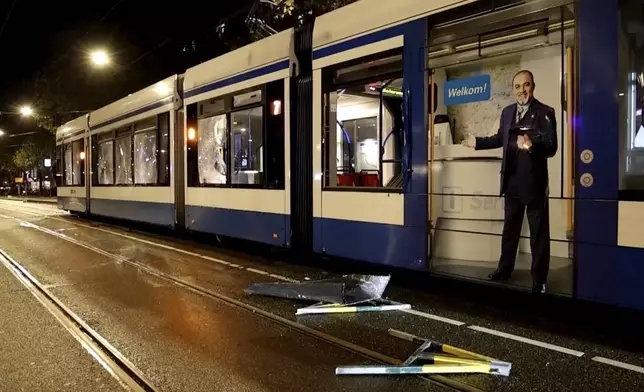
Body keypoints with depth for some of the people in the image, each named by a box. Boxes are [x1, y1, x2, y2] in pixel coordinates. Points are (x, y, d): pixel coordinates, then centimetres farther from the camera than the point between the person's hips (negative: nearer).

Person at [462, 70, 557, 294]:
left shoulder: (544, 112, -12)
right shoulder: (507, 112, 8)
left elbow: (551, 148, -22)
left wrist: (532, 145, -40)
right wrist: (477, 142, 27)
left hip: (534, 183, -6)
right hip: (512, 182, 7)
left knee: (539, 234, 4)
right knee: (509, 229, 20)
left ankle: (539, 281, 16)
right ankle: (504, 269, 37)